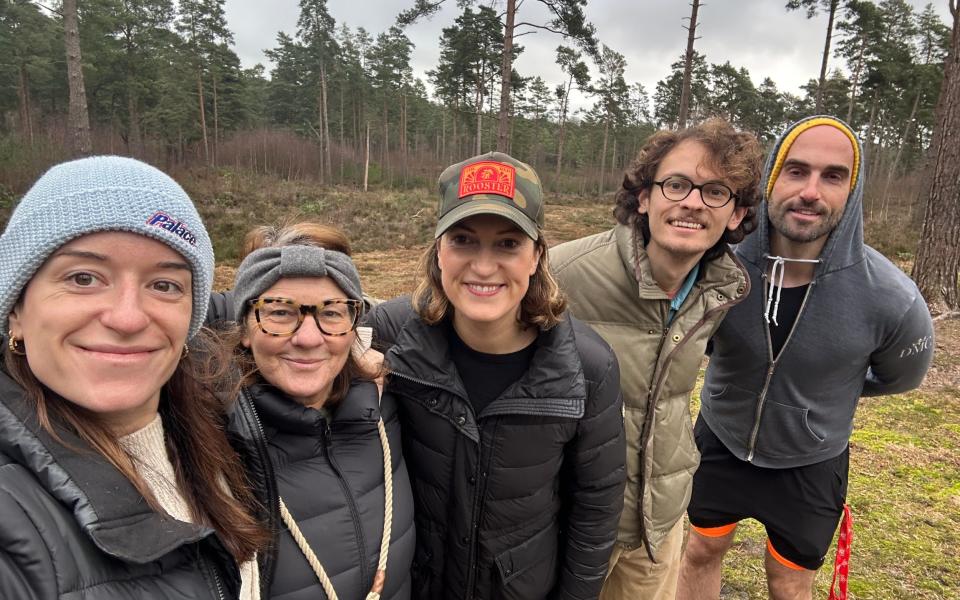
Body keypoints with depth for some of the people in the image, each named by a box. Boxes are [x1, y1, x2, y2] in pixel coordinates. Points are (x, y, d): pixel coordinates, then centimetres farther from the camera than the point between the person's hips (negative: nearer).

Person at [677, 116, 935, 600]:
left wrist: (823, 389, 5)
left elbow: (899, 375, -2)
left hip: (809, 464, -1)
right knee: (701, 551, 21)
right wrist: (747, 378, 1)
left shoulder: (890, 298, -27)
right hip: (720, 442, 1)